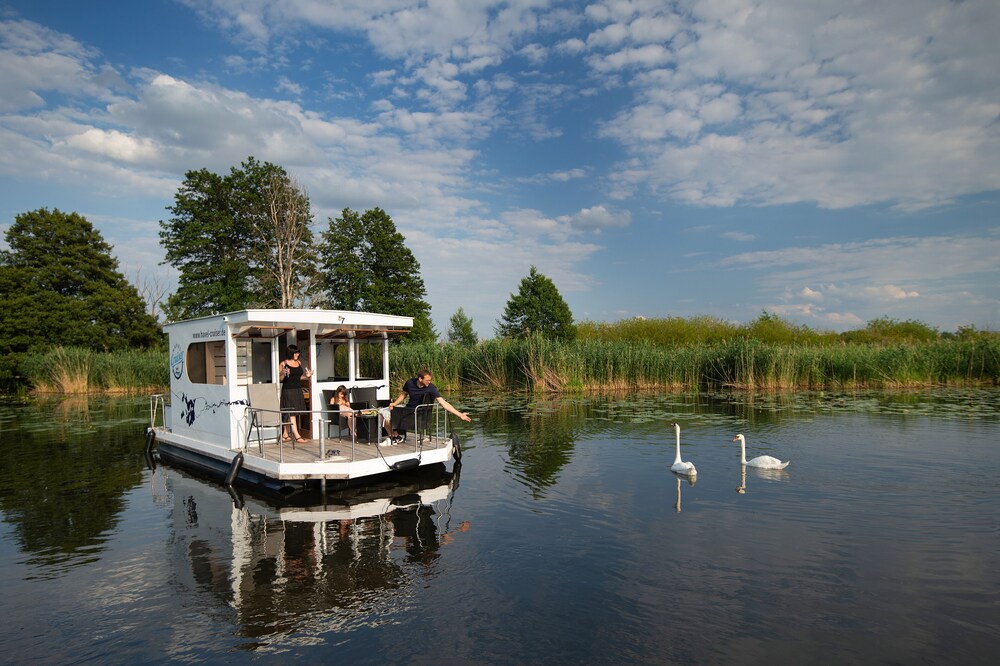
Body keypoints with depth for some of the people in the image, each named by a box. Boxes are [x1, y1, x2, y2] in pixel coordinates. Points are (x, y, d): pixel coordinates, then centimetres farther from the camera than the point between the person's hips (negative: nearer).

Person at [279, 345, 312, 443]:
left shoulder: (299, 363, 12)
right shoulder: (283, 364, -5)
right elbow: (280, 379, -5)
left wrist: (307, 376, 5)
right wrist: (283, 374, -24)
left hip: (298, 390, 7)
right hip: (288, 391, -6)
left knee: (288, 414, 11)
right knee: (291, 413, -7)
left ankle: (285, 435, 18)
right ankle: (297, 436, -10)